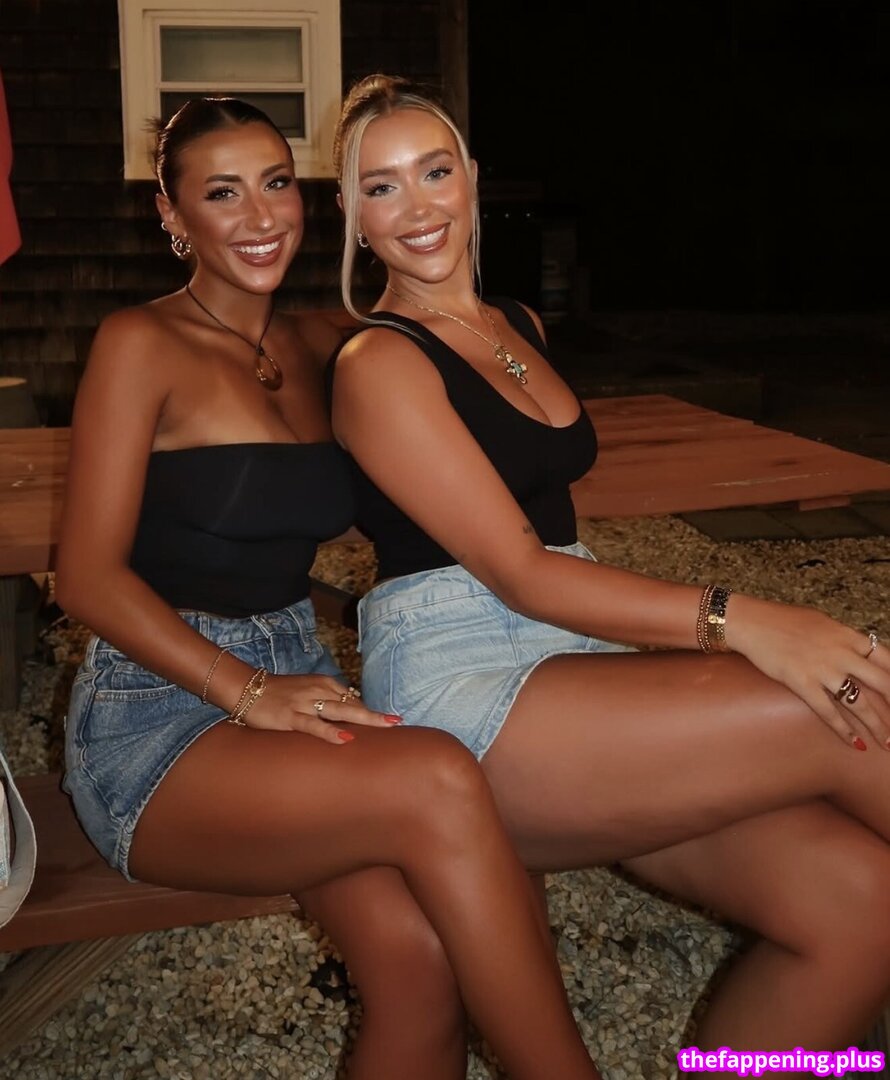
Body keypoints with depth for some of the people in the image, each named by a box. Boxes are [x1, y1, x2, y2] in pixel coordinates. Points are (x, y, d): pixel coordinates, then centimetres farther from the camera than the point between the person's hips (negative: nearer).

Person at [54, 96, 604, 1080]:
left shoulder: (310, 347, 13)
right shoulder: (141, 344, -4)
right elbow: (88, 575, -9)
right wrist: (248, 692, -19)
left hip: (294, 684, 5)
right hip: (155, 714, -5)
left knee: (430, 948, -22)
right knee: (438, 783, -30)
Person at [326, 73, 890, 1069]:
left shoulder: (520, 326, 19)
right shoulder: (377, 363, -4)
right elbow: (515, 570, -13)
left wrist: (679, 647, 10)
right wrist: (729, 619, -23)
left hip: (577, 656, 7)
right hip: (462, 697, -6)